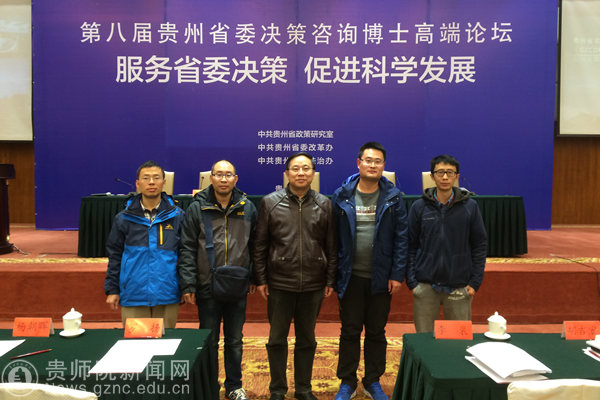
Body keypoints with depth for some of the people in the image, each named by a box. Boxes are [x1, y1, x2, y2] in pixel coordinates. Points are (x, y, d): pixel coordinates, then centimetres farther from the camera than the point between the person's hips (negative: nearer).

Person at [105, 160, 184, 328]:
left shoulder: (177, 216, 2)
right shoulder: (123, 218, 4)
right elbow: (115, 256, 9)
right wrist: (112, 289, 6)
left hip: (167, 296, 0)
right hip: (133, 295, 0)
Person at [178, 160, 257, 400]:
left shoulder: (247, 208, 2)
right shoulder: (197, 208, -4)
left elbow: (255, 245, 7)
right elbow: (187, 249, -5)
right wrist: (188, 285, -9)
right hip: (208, 288, -2)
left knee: (234, 340, 16)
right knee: (209, 341, 12)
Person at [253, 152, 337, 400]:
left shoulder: (324, 205, 3)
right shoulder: (270, 203, -2)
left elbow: (331, 246, 6)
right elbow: (260, 245, 1)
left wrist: (330, 280, 4)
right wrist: (260, 279, -2)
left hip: (313, 286, 2)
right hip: (279, 284, -1)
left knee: (307, 339, 15)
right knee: (277, 339, 10)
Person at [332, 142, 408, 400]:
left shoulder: (393, 197, 0)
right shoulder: (341, 196, -1)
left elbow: (401, 238, -1)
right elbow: (332, 237, 0)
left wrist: (397, 274, -6)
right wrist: (332, 273, -3)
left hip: (381, 278, 1)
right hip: (350, 277, 0)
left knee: (376, 332, 13)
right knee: (350, 331, 10)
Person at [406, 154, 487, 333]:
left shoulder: (470, 207, 0)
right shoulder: (419, 207, 1)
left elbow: (480, 245, 4)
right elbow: (411, 246, 3)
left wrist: (475, 281, -1)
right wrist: (411, 281, -3)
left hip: (460, 288, 0)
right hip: (425, 286, 0)